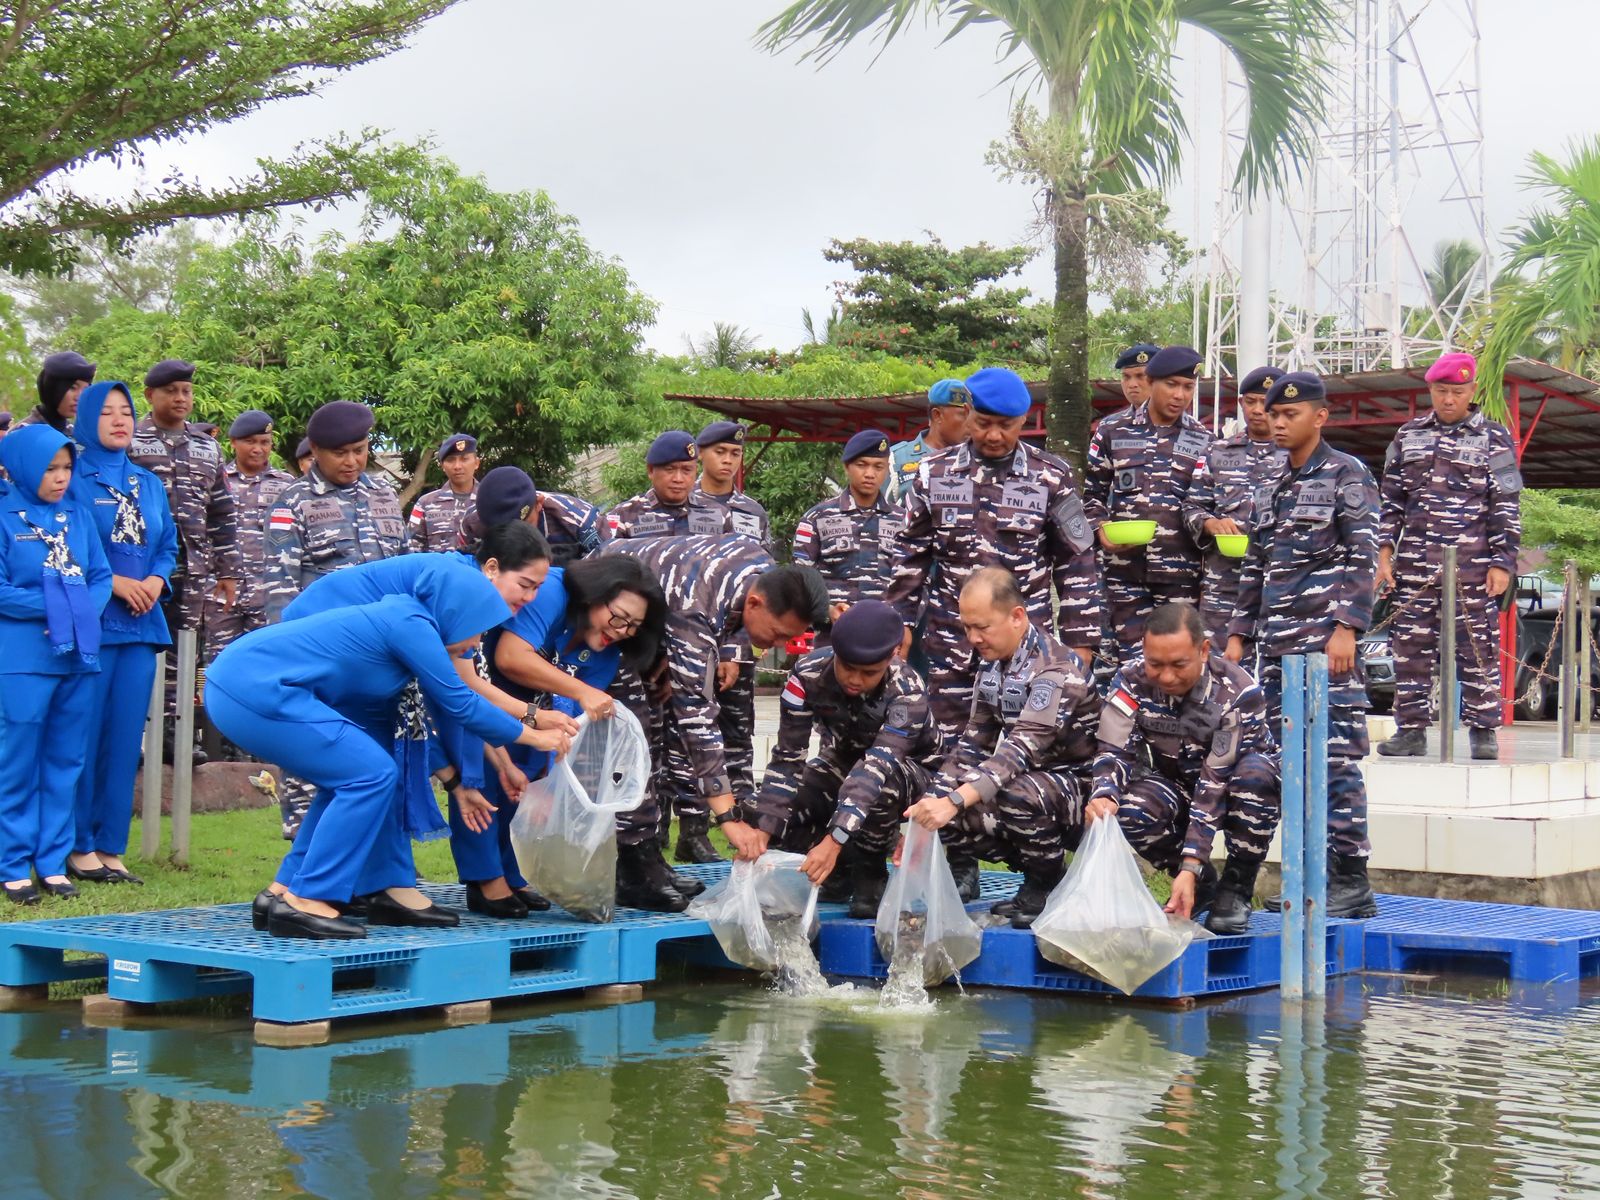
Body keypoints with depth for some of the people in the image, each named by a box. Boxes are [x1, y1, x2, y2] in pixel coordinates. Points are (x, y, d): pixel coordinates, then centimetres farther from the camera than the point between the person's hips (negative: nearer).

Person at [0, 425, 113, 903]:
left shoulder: (78, 516, 10)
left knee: (64, 764, 10)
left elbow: (101, 577, 9)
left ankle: (53, 863, 18)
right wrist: (50, 607, -14)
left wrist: (86, 609, -9)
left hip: (78, 655, 5)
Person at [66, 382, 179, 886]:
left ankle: (110, 847, 11)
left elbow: (168, 544, 16)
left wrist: (155, 581, -3)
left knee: (126, 739, 5)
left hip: (140, 624, 5)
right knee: (84, 736, -4)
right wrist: (113, 582, -14)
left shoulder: (149, 484, 17)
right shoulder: (72, 480, -1)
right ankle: (79, 846, 3)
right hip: (89, 622, -5)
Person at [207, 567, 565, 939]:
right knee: (369, 775, -8)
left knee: (349, 777, 19)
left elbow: (381, 721, 25)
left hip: (236, 684, 10)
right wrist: (534, 737, 6)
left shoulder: (399, 622, 19)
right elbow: (459, 701, -6)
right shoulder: (412, 624, -9)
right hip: (256, 689, -10)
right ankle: (303, 902, -6)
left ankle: (287, 892, 21)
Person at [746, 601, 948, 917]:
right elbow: (788, 757, -25)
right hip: (841, 762, 3)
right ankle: (841, 868, 6)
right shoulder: (808, 674, -26)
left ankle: (869, 874, -15)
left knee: (883, 778, -39)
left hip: (908, 771, -3)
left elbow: (878, 766, -45)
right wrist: (763, 830, -37)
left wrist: (834, 840, -56)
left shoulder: (907, 692, -34)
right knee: (783, 814, -22)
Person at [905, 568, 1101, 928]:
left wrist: (954, 801, -45)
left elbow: (1022, 749, -34)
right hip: (1030, 779, 8)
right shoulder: (992, 668, 7)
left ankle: (1048, 885, -9)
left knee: (1017, 794, -38)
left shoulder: (1056, 669, -22)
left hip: (1079, 789, -8)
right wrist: (932, 805, -12)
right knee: (942, 811, -13)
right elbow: (972, 746, 4)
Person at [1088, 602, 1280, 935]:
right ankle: (1201, 884, -2)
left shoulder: (1238, 692, -29)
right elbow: (1114, 751, -20)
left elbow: (1216, 782, -32)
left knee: (1255, 773, -37)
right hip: (1174, 787, 2)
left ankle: (1236, 887, -14)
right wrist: (1103, 795, -44)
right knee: (1129, 811, -32)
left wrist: (1190, 865, -36)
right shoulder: (1132, 681, -18)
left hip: (1233, 789, -2)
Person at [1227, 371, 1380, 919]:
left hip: (1325, 638, -7)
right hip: (1278, 643, 7)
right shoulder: (1275, 486, 19)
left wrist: (1347, 627, -17)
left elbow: (1363, 556, -8)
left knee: (1335, 757, -9)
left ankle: (1353, 881, -6)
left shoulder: (1347, 474, 0)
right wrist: (1239, 634, 16)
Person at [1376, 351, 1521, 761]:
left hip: (1473, 566, -3)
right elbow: (1391, 497, 15)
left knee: (1478, 647, -1)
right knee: (1410, 647, 2)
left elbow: (1507, 507, 2)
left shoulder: (1494, 438, 4)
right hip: (1415, 564, 3)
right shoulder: (1409, 435, 13)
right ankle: (1411, 729, 9)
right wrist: (1384, 550, 6)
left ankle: (1483, 730, 6)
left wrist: (1503, 562, -5)